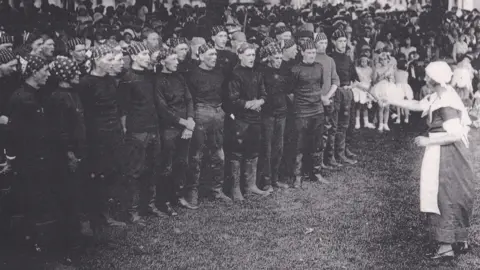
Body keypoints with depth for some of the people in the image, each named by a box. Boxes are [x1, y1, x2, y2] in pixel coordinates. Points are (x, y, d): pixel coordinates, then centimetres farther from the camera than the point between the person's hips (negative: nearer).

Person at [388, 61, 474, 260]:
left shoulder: (446, 104, -24)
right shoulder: (438, 97, 4)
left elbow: (455, 134, -27)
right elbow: (417, 105, 15)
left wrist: (427, 141, -20)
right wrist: (390, 101, 12)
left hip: (446, 155, -10)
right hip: (443, 153, 10)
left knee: (444, 197, 0)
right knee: (453, 197, 17)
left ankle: (446, 246, 9)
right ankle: (460, 241, 28)